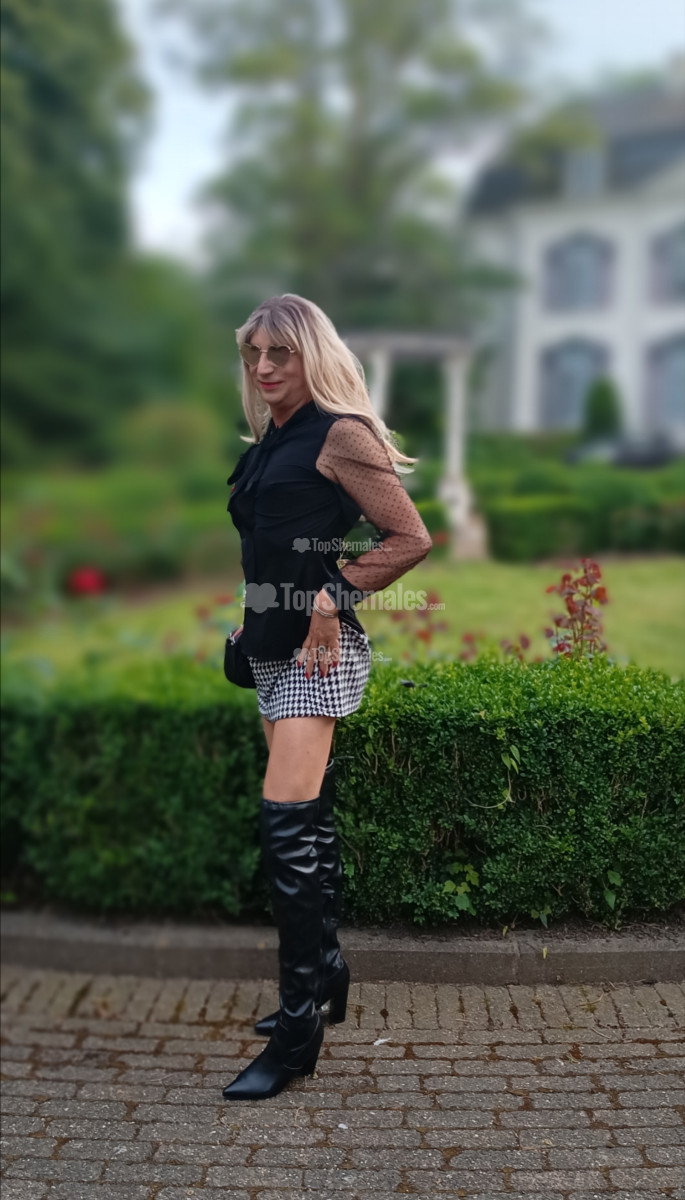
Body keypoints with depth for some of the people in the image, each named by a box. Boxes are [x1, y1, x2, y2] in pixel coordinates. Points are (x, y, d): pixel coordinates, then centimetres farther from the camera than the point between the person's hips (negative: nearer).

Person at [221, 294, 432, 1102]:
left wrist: (332, 597, -16)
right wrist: (248, 614, 15)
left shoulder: (340, 434, -7)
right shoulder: (267, 443, 17)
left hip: (318, 648, -9)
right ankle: (326, 976, 29)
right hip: (271, 644, 9)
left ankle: (298, 1030, -2)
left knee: (287, 820, -12)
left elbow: (411, 538, -12)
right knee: (308, 818, 15)